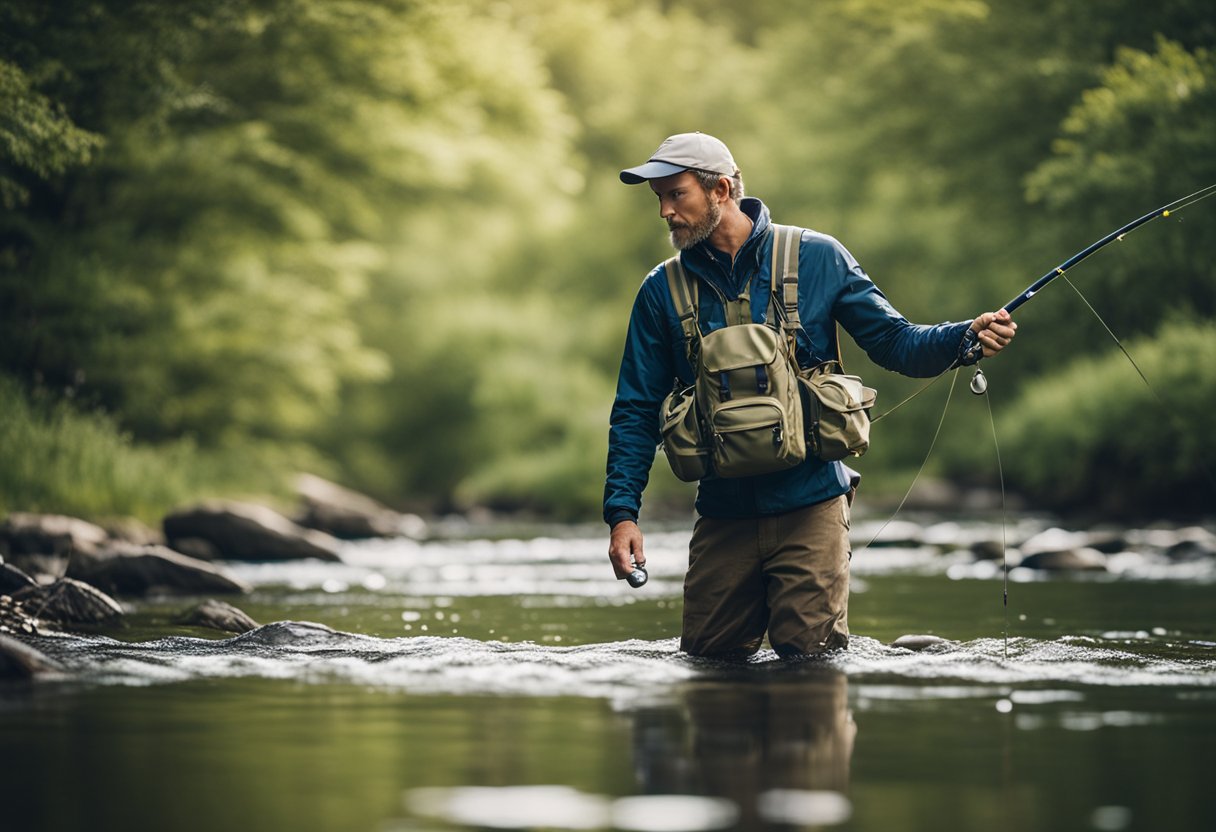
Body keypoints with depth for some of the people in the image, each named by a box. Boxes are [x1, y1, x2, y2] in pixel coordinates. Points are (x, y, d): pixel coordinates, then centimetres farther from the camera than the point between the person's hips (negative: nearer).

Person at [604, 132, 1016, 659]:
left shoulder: (816, 258, 1)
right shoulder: (663, 291, 6)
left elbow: (896, 342, 3)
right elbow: (636, 410, 7)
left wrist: (967, 338, -17)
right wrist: (622, 512, -3)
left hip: (809, 506, -2)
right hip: (723, 512, 2)